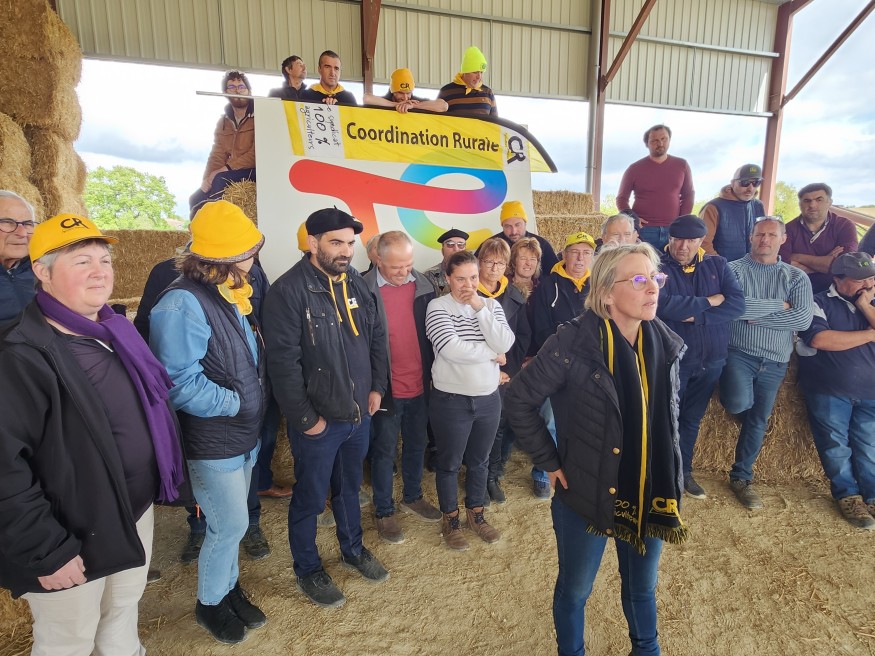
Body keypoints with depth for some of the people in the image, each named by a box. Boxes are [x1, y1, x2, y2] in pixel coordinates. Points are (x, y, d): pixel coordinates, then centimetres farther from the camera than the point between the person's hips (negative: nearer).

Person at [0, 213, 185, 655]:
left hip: (137, 511, 7)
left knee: (124, 611, 27)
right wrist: (46, 550, -21)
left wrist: (164, 479, 14)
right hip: (73, 539, -7)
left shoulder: (116, 331, 2)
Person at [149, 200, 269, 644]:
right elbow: (178, 381, -28)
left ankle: (229, 588, 42)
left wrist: (254, 406, 7)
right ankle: (209, 603, 31)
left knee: (230, 522, 21)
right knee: (231, 525, 5)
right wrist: (232, 403, -18)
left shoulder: (233, 293, 6)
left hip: (245, 435, 8)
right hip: (213, 442, -8)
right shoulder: (183, 304, -24)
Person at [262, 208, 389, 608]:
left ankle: (353, 549, 47)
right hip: (318, 422, -6)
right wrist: (304, 418, -18)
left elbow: (377, 338, 11)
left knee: (349, 488, 25)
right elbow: (284, 362, -21)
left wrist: (377, 387, 4)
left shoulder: (355, 285, 3)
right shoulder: (288, 291, -18)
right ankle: (307, 571, 36)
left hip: (359, 414, 6)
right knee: (310, 499, 14)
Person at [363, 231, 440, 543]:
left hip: (420, 385, 4)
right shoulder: (366, 290, -15)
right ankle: (383, 511, 31)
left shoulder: (423, 285, -2)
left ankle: (413, 496, 42)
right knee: (385, 451, 12)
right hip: (386, 388, -4)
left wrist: (433, 373, 6)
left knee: (416, 445, 20)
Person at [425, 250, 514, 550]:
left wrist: (480, 307, -17)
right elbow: (451, 349, -25)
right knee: (449, 463, 13)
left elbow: (504, 344, -13)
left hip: (488, 398, 4)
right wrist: (492, 355, -14)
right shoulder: (438, 306, -11)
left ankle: (476, 513, 41)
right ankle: (450, 518, 35)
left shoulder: (491, 305, 2)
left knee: (479, 460, 20)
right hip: (451, 399, -4)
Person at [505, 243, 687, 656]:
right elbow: (521, 400, -14)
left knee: (642, 588, 27)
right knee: (574, 590, 19)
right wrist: (550, 463, -11)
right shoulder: (574, 344, -23)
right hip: (586, 495, -4)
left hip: (649, 496, 5)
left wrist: (670, 483, 9)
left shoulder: (665, 344, -5)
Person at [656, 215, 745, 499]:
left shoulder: (717, 265, 3)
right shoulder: (658, 267, -11)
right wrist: (707, 302, -15)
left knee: (692, 420, 18)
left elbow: (737, 303, -7)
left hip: (711, 359, 4)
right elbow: (662, 305, -27)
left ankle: (684, 471, 34)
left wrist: (697, 317, -19)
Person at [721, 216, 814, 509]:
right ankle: (732, 392, 11)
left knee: (758, 421, 11)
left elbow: (803, 319, -8)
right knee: (739, 403, -28)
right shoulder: (733, 269, -2)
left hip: (774, 361, 4)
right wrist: (778, 306, -10)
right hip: (738, 353, -3)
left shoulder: (797, 278, 6)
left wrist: (756, 317, -12)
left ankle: (742, 477, 27)